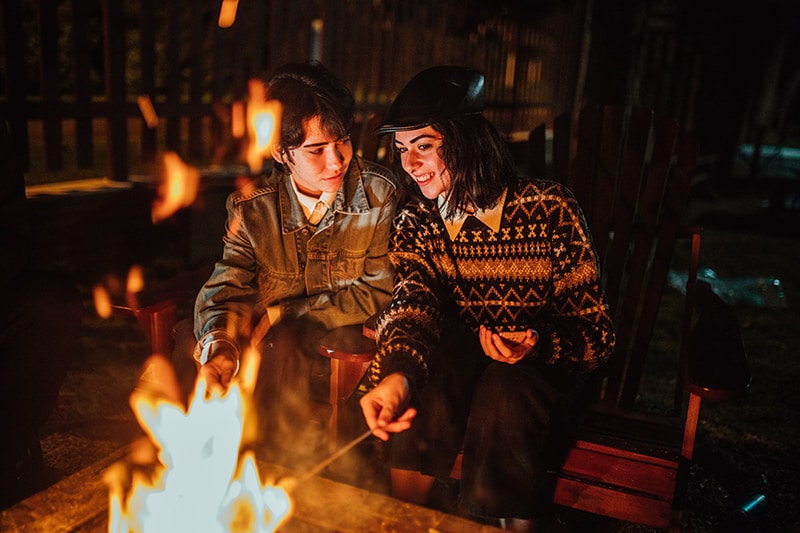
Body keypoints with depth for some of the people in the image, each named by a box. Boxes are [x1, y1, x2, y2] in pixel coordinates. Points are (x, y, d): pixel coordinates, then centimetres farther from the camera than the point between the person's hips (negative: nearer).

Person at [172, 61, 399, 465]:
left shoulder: (378, 193, -8)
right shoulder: (250, 208, -1)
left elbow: (380, 292, -10)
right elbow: (225, 290, -5)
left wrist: (285, 313, -12)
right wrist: (219, 347, -29)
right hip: (272, 347, 4)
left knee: (283, 340, -31)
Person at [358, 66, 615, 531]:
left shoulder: (549, 209, -13)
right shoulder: (416, 220, -1)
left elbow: (597, 333, -11)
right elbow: (413, 304, -19)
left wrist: (538, 346, -32)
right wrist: (397, 372, -40)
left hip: (542, 371, -2)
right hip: (458, 364, 3)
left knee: (503, 394, -34)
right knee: (419, 384, -29)